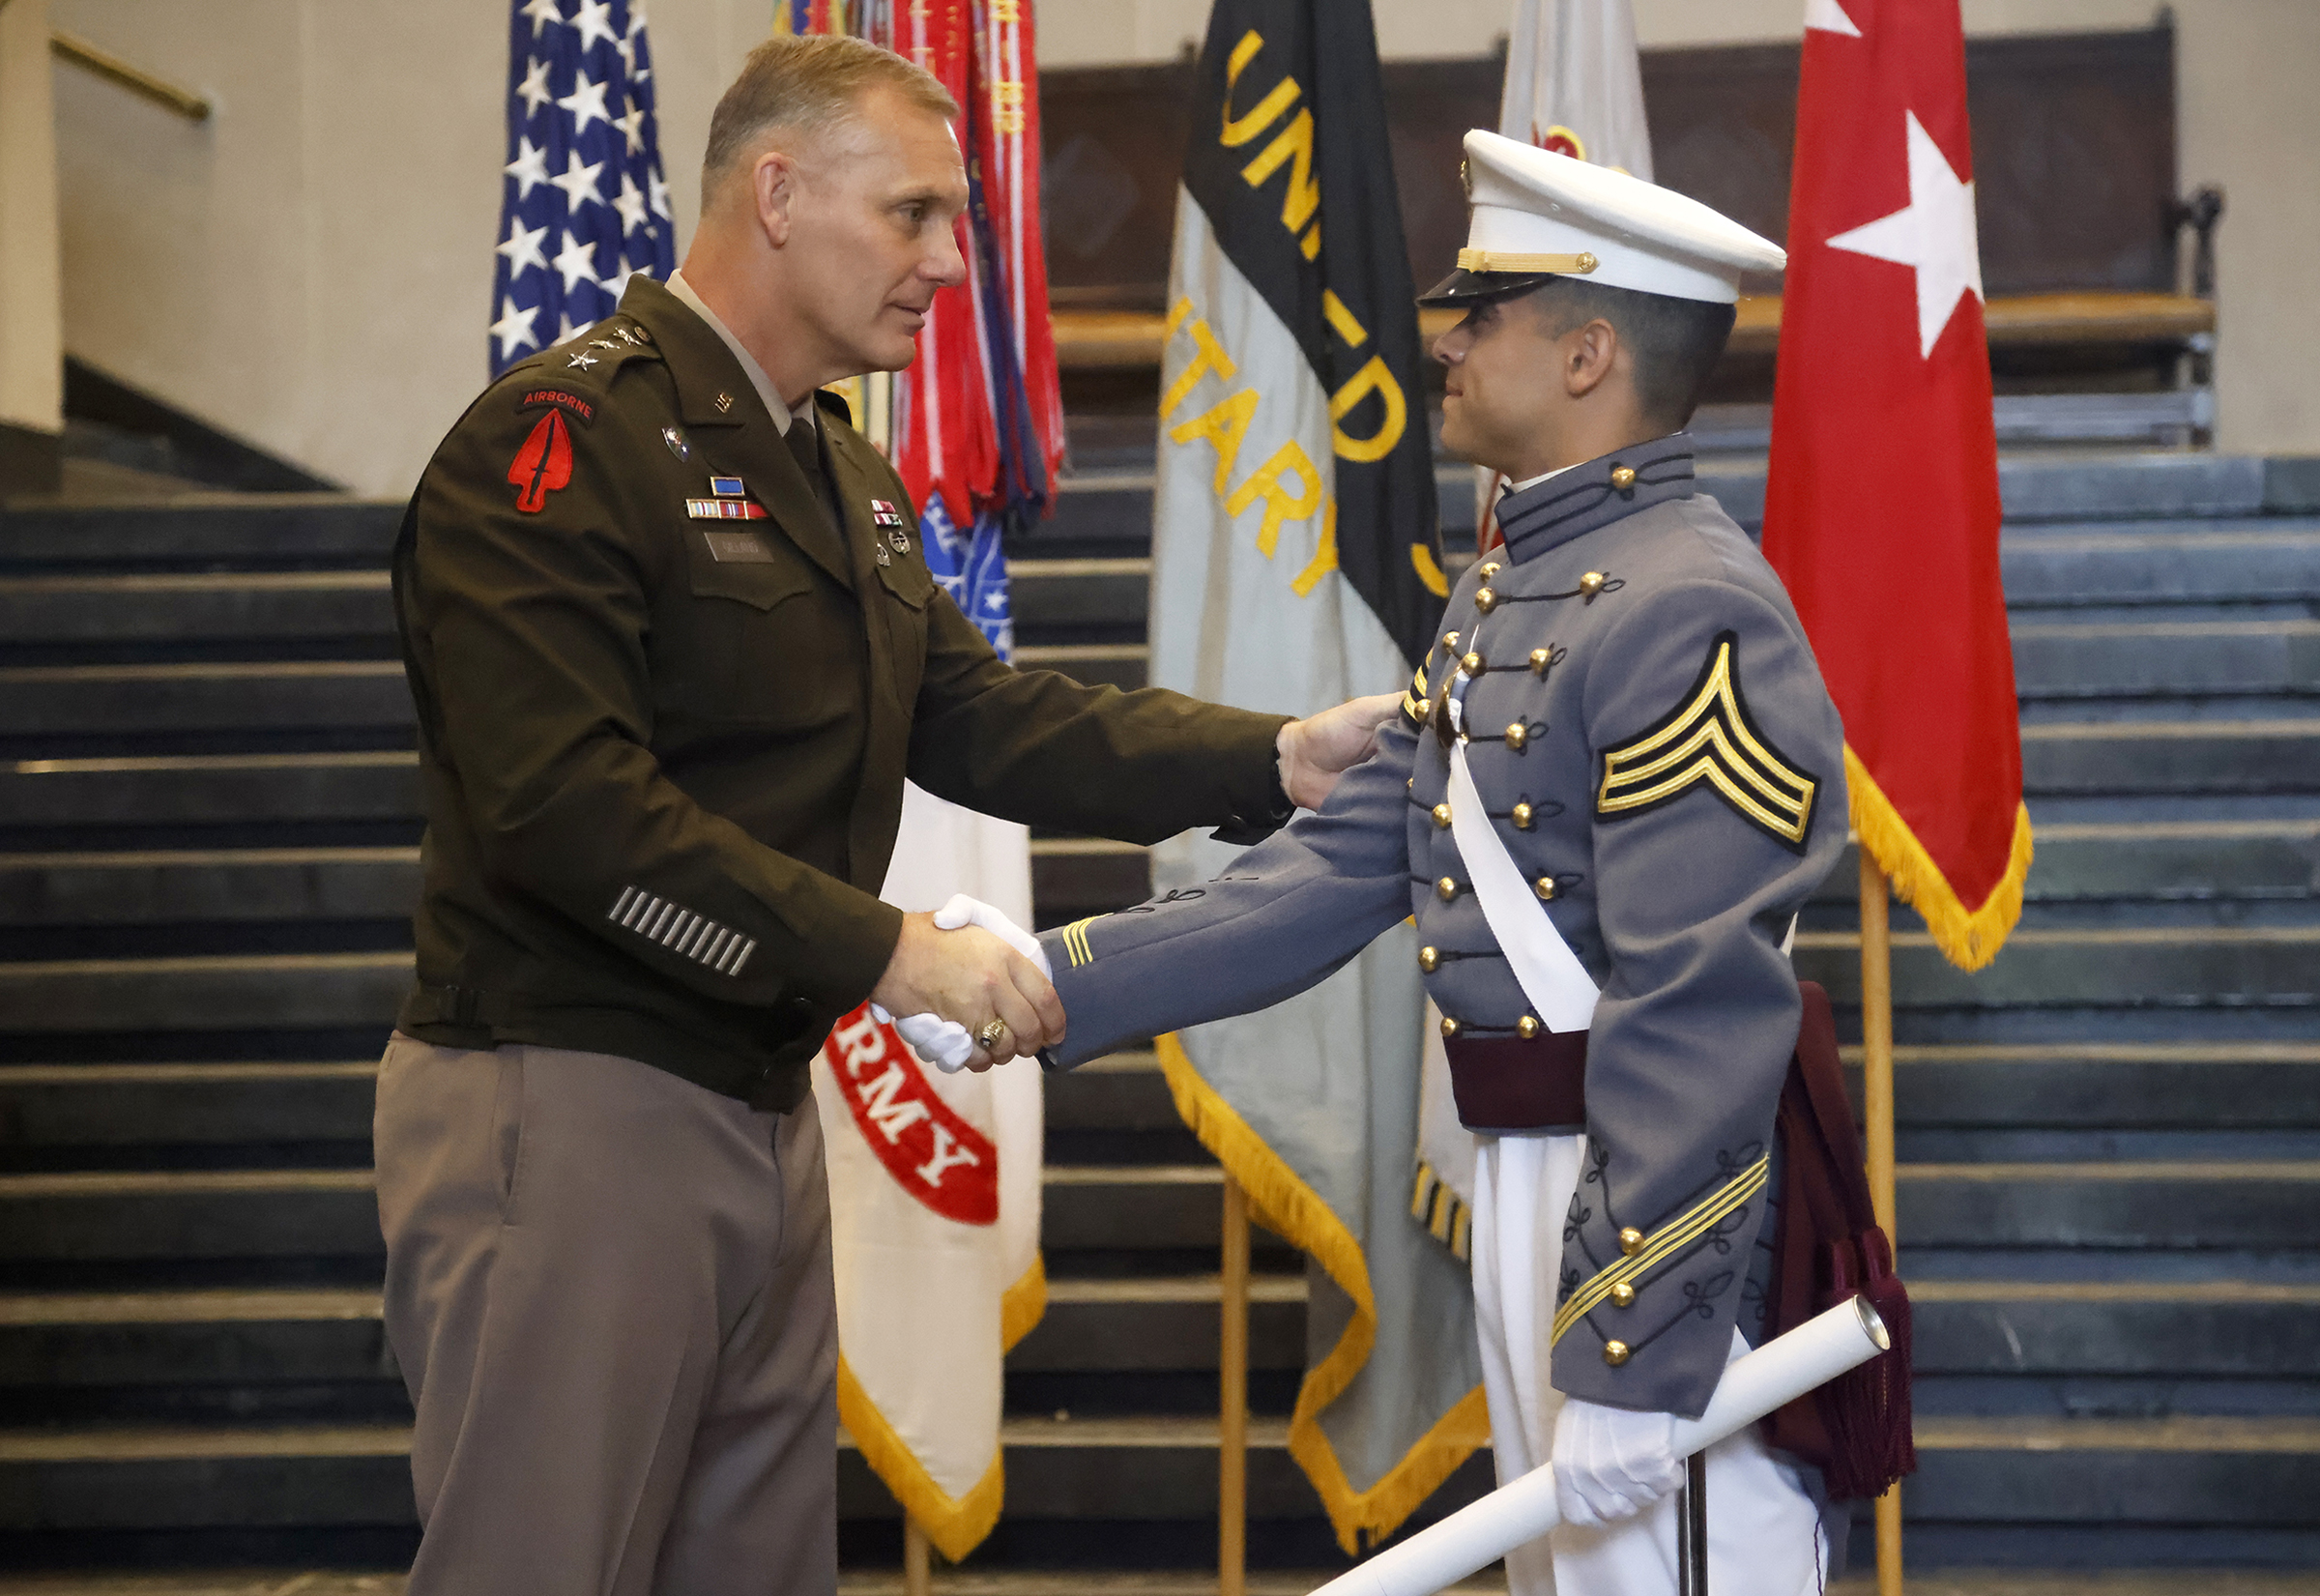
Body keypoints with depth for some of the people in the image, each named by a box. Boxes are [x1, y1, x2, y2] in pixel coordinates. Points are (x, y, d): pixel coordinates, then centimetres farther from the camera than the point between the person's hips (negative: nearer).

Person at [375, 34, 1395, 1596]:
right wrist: (889, 954, -23)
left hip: (761, 1104, 10)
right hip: (568, 1110, -9)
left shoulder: (847, 479, 17)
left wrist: (1277, 758, -4)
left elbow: (982, 717, 9)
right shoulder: (561, 442, -15)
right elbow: (568, 810, -24)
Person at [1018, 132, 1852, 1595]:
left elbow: (1702, 1013, -24)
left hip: (1666, 1207, -10)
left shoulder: (1691, 614, -19)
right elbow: (1336, 874, 11)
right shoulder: (1507, 596, 14)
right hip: (1528, 1186, 10)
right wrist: (1048, 988, 5)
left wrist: (1629, 1359, -25)